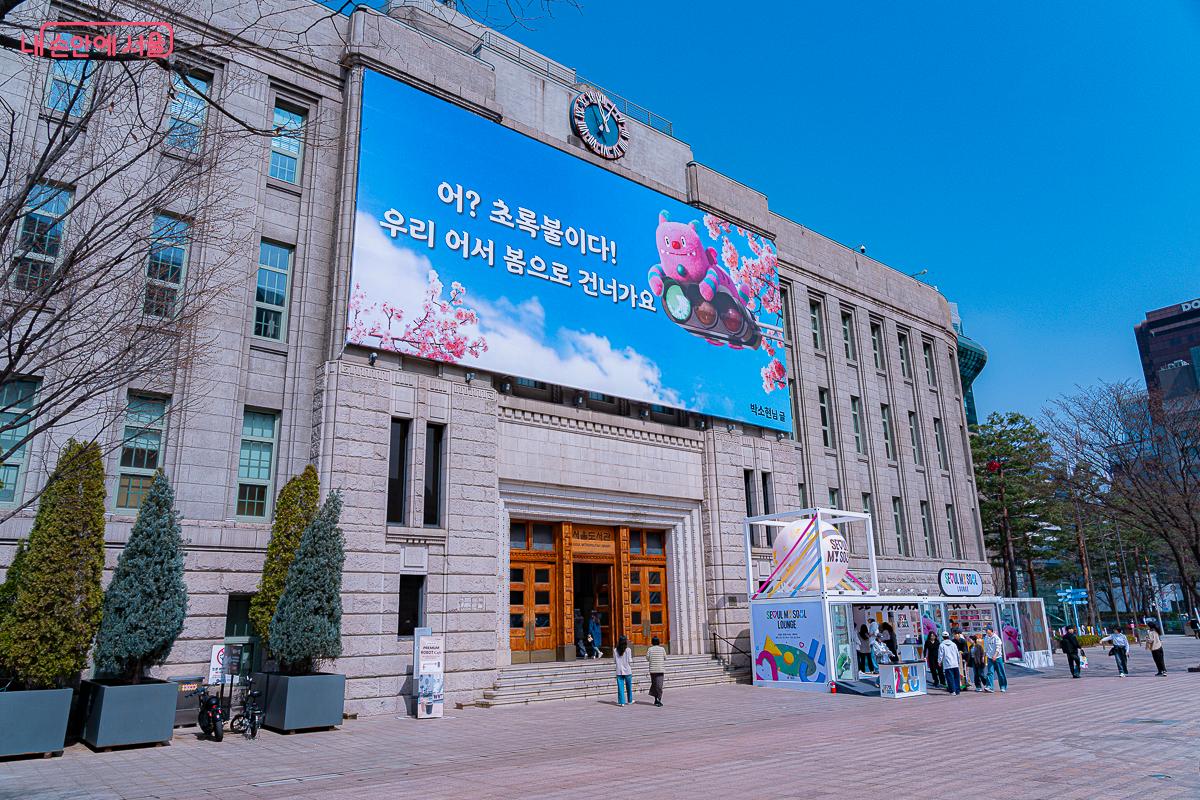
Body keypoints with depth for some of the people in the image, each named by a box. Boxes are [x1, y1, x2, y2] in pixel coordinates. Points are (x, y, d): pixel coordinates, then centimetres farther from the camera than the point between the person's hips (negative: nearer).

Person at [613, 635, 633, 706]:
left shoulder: (615, 650, -2)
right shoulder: (628, 650, -9)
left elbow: (614, 661, 4)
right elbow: (630, 661, -7)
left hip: (619, 671, 2)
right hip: (627, 671, -2)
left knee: (620, 687, 5)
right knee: (629, 687, 13)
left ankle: (621, 702, 3)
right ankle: (629, 701, 24)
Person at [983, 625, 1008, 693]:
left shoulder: (996, 637, -8)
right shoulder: (986, 638, 9)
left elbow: (998, 647, -14)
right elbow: (985, 648, 17)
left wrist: (995, 655, -25)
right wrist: (984, 655, 13)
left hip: (997, 657, -4)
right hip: (990, 658, 4)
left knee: (1000, 673, 5)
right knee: (990, 672, -7)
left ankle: (1003, 687, 18)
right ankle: (989, 687, -14)